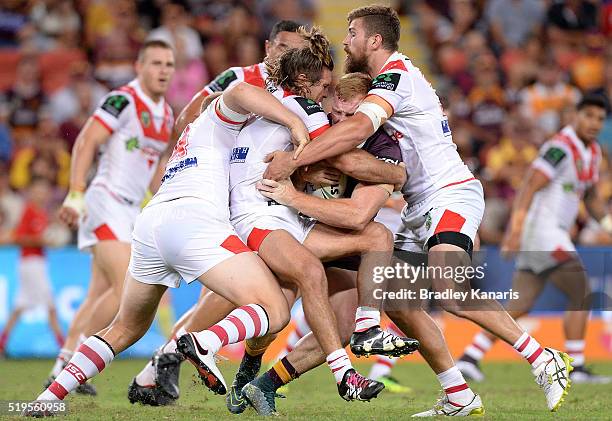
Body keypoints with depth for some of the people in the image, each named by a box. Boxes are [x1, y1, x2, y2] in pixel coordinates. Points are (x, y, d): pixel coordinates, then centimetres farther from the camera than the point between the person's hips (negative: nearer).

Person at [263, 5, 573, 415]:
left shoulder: (395, 74, -11)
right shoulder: (395, 76, 21)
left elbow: (358, 128, -28)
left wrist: (294, 160, -29)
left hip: (451, 197, -11)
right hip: (422, 209, 11)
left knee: (448, 290, -28)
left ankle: (545, 361, -23)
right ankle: (460, 399, 4)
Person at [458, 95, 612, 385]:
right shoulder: (561, 147, -14)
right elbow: (530, 186, -20)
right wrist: (515, 228, -27)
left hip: (555, 234, 9)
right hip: (542, 228, -9)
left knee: (519, 307, 8)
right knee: (581, 296, -9)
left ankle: (470, 357, 8)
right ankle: (576, 368, -5)